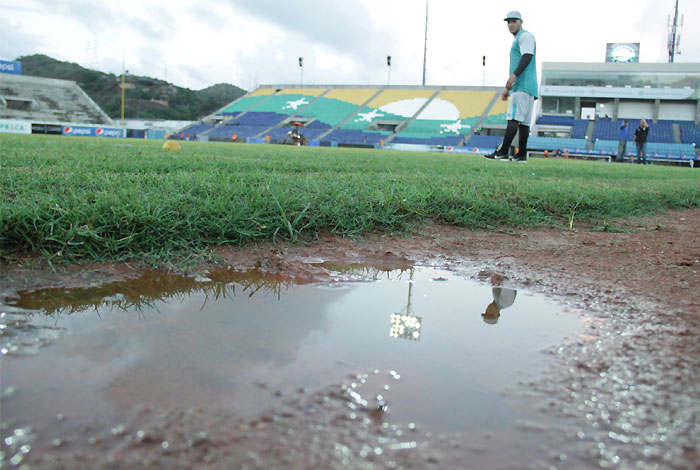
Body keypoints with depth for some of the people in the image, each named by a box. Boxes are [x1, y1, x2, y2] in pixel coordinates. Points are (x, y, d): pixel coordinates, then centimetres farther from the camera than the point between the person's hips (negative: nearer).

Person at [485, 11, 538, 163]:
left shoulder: (525, 36, 0)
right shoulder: (517, 41, 30)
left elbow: (527, 57, -17)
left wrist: (513, 76, -29)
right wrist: (508, 89, 30)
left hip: (524, 86, -10)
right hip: (521, 87, 10)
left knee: (514, 118, -17)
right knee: (523, 122, 5)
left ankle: (502, 152, -24)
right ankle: (522, 155, 4)